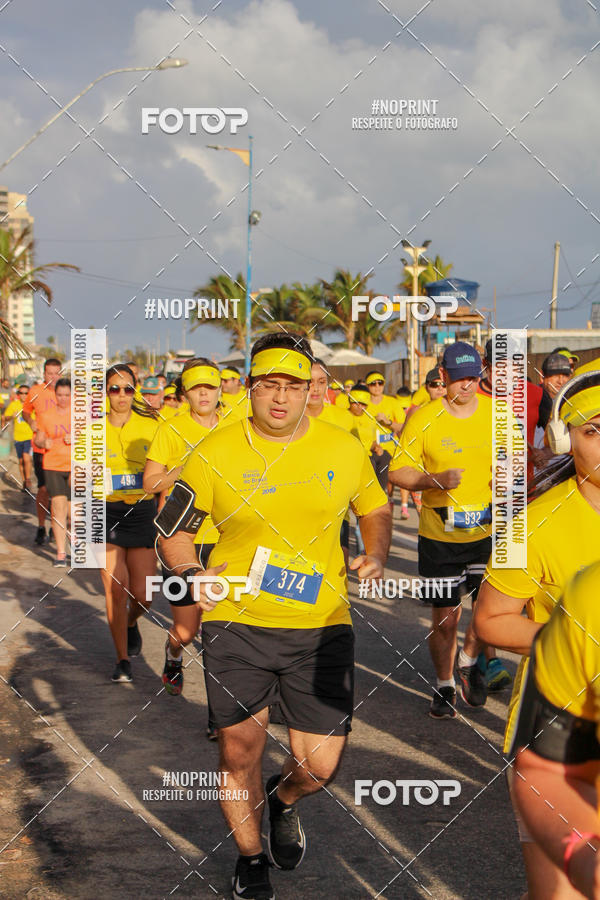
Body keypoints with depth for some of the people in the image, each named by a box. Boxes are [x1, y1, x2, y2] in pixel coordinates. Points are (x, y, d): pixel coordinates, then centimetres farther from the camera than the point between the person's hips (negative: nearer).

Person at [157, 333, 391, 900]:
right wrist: (189, 572, -14)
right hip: (236, 623, -1)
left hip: (320, 626, 1)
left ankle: (283, 800, 39)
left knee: (320, 765, 1)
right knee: (239, 751, 4)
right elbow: (172, 529, 5)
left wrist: (376, 556, 1)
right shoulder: (215, 453, -4)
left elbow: (374, 508, 20)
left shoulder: (344, 449, 1)